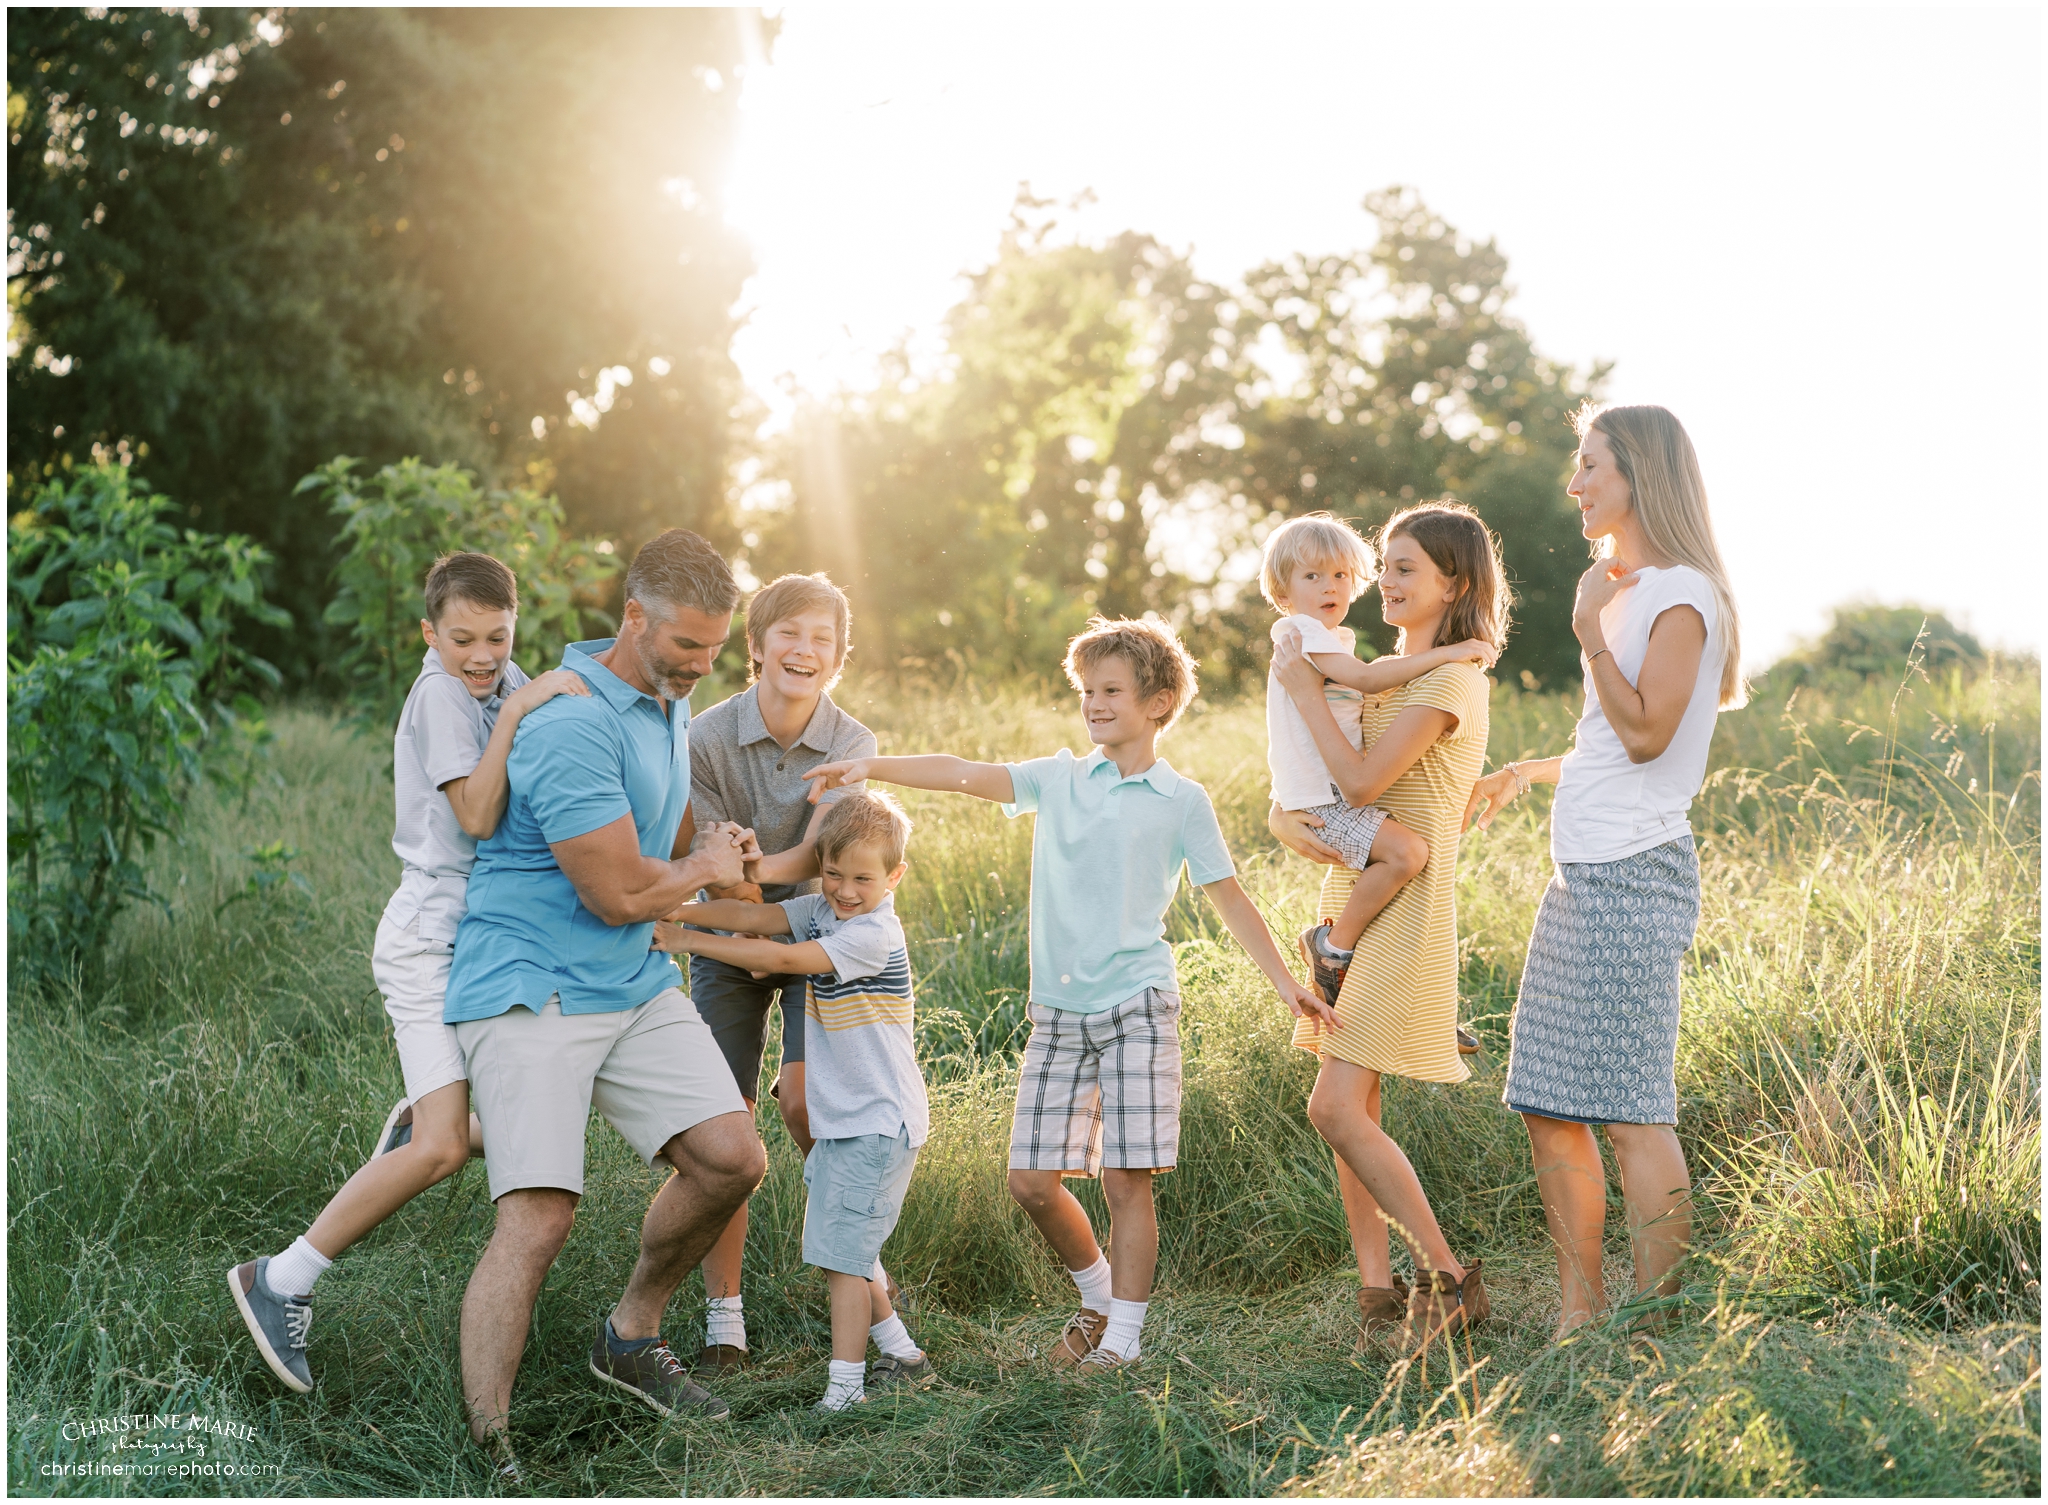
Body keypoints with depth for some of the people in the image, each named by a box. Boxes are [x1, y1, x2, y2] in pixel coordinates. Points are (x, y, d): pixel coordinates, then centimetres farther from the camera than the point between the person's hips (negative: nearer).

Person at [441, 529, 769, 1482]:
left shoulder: (669, 705, 11)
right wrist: (706, 867, -2)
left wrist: (716, 847, 10)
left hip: (635, 985, 9)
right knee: (539, 1214, -18)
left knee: (731, 1159, 0)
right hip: (530, 990, -9)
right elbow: (617, 892, -22)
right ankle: (485, 1449, -12)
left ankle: (630, 1338, 21)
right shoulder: (573, 724, -21)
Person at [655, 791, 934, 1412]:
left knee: (841, 1253, -9)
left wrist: (685, 941, -24)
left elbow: (784, 959, -26)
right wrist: (672, 911, -21)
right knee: (844, 1250, 17)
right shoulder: (822, 910, 6)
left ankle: (845, 1391, -6)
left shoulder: (876, 935, -19)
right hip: (841, 1120, 9)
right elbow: (754, 916, -6)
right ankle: (904, 1358, 28)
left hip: (879, 1124, -9)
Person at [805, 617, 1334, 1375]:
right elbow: (966, 774, -2)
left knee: (1126, 1178, -5)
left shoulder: (1181, 800, 1)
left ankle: (1123, 1334, 7)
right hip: (1058, 1012, 4)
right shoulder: (1057, 779, 9)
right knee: (1032, 1179, 2)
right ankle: (1096, 1295, 25)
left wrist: (1285, 981, -1)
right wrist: (872, 766, -15)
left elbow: (1229, 899, 4)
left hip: (1137, 1006, -4)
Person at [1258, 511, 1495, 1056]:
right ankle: (1333, 945, -12)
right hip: (1316, 799, -10)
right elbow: (1366, 678, -24)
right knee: (1406, 850, -29)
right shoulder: (1299, 632, -11)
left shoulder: (1334, 639, 21)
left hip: (1344, 793, 10)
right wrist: (1445, 654, -24)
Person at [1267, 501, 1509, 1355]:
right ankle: (1378, 1287, 14)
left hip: (1404, 908, -9)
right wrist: (1286, 821, -6)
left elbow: (1362, 780, -20)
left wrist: (1304, 687, -10)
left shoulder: (1452, 679, -10)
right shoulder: (1387, 677, 18)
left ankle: (1448, 1277, -2)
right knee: (1352, 1109, 7)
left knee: (1337, 1109, -13)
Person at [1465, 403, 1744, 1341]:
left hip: (1633, 876, -10)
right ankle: (1580, 1319, 14)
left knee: (1630, 1113, -9)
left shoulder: (1682, 595, -8)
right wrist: (1528, 772, 31)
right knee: (1547, 1106, 8)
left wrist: (1591, 632, -15)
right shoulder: (1625, 591, 20)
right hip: (1579, 876, 10)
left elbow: (1646, 736, -18)